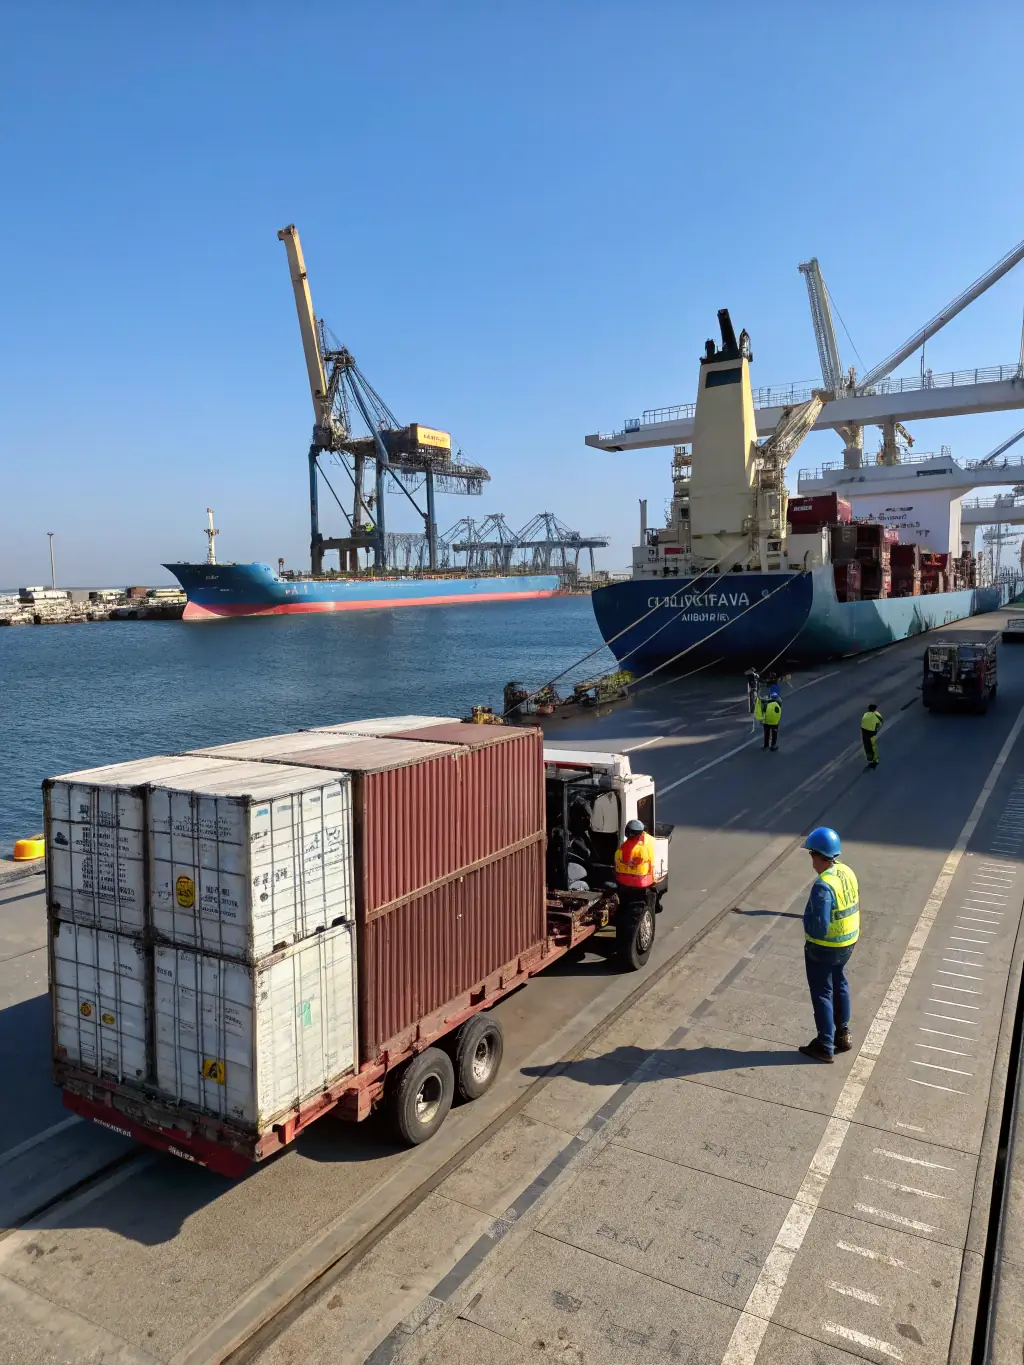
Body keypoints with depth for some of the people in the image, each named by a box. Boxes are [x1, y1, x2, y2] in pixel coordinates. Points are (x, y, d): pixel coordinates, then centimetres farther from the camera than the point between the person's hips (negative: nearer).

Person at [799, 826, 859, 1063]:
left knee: (822, 993, 9)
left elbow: (819, 927, -31)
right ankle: (843, 1033, 40)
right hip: (848, 942, 8)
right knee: (839, 984, 26)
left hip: (823, 947, -8)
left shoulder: (823, 886, -31)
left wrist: (807, 919, -12)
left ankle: (825, 1046, 20)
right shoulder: (848, 873, -5)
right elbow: (854, 907, 8)